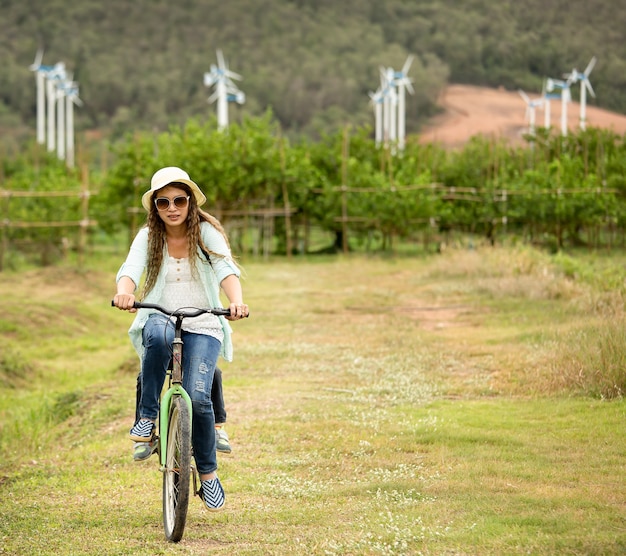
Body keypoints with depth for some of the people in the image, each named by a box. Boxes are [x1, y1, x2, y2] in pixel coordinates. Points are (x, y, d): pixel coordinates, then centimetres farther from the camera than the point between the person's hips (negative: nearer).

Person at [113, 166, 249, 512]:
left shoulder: (207, 232, -1)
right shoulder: (148, 237, 3)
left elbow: (227, 269, -17)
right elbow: (130, 269, -15)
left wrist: (237, 302, -39)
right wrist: (124, 292, -40)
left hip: (202, 327, -1)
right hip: (160, 319, 1)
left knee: (197, 398, -20)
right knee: (159, 334, -38)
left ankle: (208, 474, 3)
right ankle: (147, 418, -23)